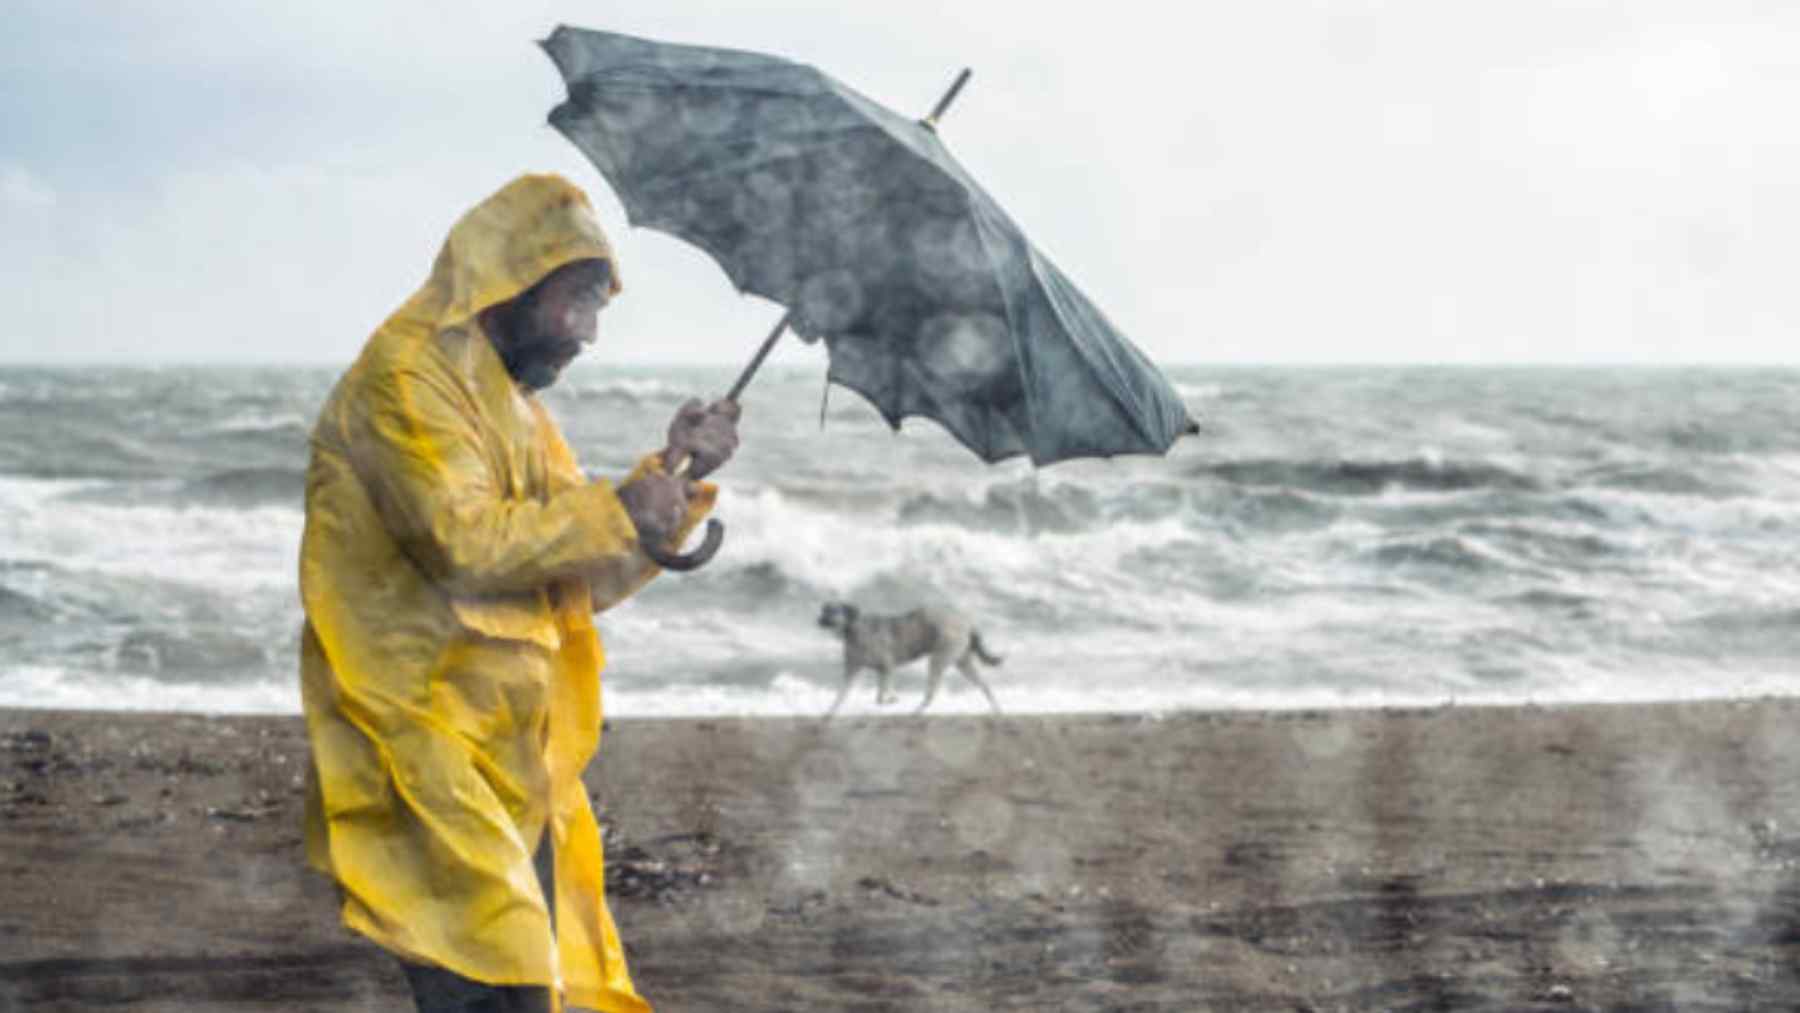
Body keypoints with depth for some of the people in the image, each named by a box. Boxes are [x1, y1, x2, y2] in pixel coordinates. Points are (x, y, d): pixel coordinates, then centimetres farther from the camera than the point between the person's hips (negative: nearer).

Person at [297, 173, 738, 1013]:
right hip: (431, 752, -10)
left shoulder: (513, 402, 21)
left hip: (514, 766, 10)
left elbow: (587, 581, 20)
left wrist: (674, 475, 9)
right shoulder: (408, 374, -8)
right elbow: (462, 538, -21)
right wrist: (614, 511, -11)